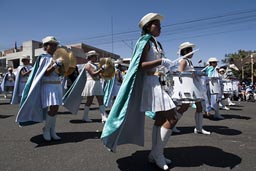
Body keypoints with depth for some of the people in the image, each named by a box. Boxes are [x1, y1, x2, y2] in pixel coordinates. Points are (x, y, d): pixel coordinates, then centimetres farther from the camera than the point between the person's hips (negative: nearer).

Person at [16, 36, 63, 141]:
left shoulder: (56, 58, 15)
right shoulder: (44, 58, -5)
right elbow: (46, 73, -16)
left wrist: (64, 65, 4)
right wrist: (56, 64, -23)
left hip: (57, 85, 7)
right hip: (49, 86, -7)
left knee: (55, 109, 7)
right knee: (53, 109, -14)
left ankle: (52, 132, 15)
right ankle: (46, 129, 9)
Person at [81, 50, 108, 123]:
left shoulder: (95, 65, 19)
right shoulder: (88, 65, -6)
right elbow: (93, 74, -19)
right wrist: (101, 70, -18)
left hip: (97, 83, 8)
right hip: (91, 83, -8)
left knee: (101, 101, 1)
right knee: (89, 101, 0)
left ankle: (104, 117, -1)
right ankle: (85, 117, 15)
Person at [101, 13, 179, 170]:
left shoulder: (155, 43, 18)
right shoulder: (145, 41, -8)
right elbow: (140, 65, -17)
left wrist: (165, 66, 7)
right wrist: (161, 61, -20)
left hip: (155, 82, 9)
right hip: (149, 83, -9)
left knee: (160, 118, 10)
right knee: (172, 117, -11)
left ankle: (155, 154, 21)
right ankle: (157, 153, 1)